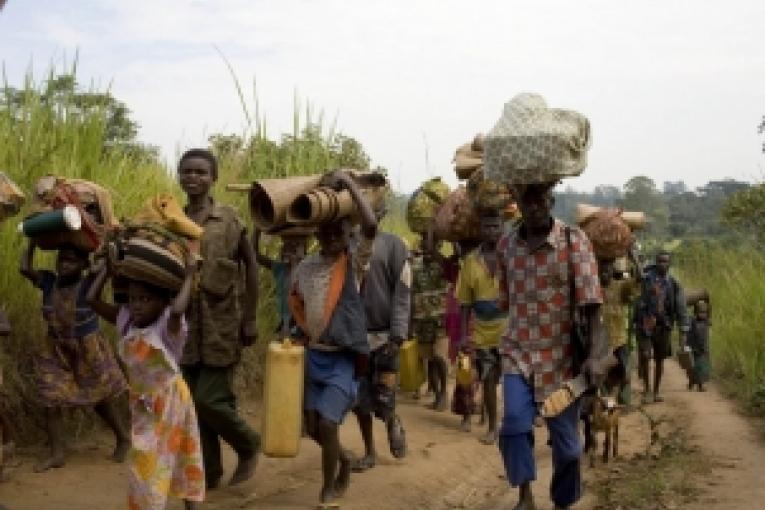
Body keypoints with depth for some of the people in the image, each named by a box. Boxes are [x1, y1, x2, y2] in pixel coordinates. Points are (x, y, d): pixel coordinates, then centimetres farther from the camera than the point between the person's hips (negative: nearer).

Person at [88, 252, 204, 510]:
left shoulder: (168, 327, -22)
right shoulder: (126, 321, -4)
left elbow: (178, 309, -47)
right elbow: (92, 299, -7)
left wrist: (190, 275, -35)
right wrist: (109, 265, -5)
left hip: (168, 400, -6)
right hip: (141, 402, 6)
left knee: (152, 465, -1)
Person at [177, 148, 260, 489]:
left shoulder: (229, 219, -3)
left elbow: (251, 269, -1)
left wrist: (250, 321, -5)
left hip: (221, 327, -4)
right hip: (187, 329, 4)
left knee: (210, 400, -6)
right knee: (194, 404, 7)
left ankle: (249, 445, 21)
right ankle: (209, 472, 22)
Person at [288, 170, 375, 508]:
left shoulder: (355, 262, -8)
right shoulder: (305, 266, 4)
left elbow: (371, 226, -25)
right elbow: (295, 301, 22)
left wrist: (348, 183, -23)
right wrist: (304, 328, 9)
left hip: (343, 357, -5)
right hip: (313, 355, 5)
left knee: (327, 423, -13)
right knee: (312, 426, 11)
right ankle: (343, 458, 42)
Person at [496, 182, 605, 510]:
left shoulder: (574, 241, -8)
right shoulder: (505, 245, 2)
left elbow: (590, 302, -13)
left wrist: (595, 355, -21)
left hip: (562, 355, -1)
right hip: (517, 352, 2)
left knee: (565, 440, 7)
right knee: (514, 423, -18)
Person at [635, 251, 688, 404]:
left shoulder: (674, 284, 5)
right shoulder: (645, 278, -3)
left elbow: (681, 309, 5)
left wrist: (683, 332, 0)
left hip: (663, 327, 3)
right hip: (645, 325, -3)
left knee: (659, 359, 9)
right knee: (645, 357, -11)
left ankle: (656, 392, 21)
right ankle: (646, 390, 2)